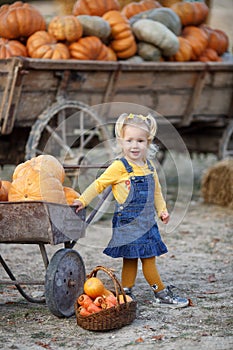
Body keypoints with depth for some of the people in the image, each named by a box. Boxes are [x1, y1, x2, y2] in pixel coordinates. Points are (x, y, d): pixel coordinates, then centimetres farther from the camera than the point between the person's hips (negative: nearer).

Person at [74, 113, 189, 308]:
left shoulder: (149, 167, 10)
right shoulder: (119, 167, -10)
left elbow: (156, 191, 21)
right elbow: (99, 184, -5)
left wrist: (162, 210, 14)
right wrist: (83, 200, -12)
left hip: (147, 222, 6)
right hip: (128, 222, -6)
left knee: (131, 260, 10)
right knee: (148, 259, -5)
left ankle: (126, 293, 16)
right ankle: (162, 294, 2)